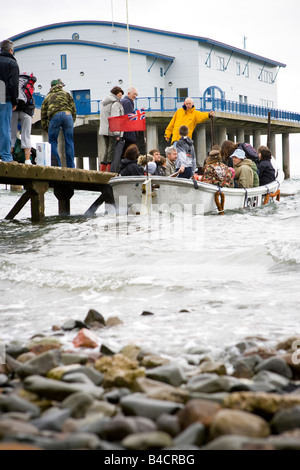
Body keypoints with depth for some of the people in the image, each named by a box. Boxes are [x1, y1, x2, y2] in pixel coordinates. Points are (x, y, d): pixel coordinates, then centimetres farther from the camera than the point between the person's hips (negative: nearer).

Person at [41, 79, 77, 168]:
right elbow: (73, 108, 18)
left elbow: (43, 116, 26)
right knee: (69, 142, 5)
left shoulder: (47, 97, 32)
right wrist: (72, 121, 24)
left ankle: (56, 165, -2)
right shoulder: (66, 94, 31)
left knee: (52, 141, 8)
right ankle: (71, 167, 3)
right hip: (67, 114, 0)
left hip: (54, 116, 0)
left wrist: (47, 130, 31)